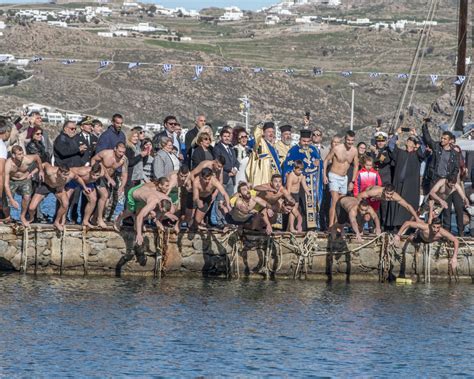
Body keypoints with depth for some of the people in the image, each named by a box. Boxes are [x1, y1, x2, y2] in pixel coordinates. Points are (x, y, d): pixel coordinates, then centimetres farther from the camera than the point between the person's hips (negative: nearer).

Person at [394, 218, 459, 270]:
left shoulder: (442, 232, -46)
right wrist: (398, 235, -45)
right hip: (420, 236, -2)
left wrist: (454, 258, -44)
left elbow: (456, 241, -37)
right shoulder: (425, 227, -49)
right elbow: (407, 223, -44)